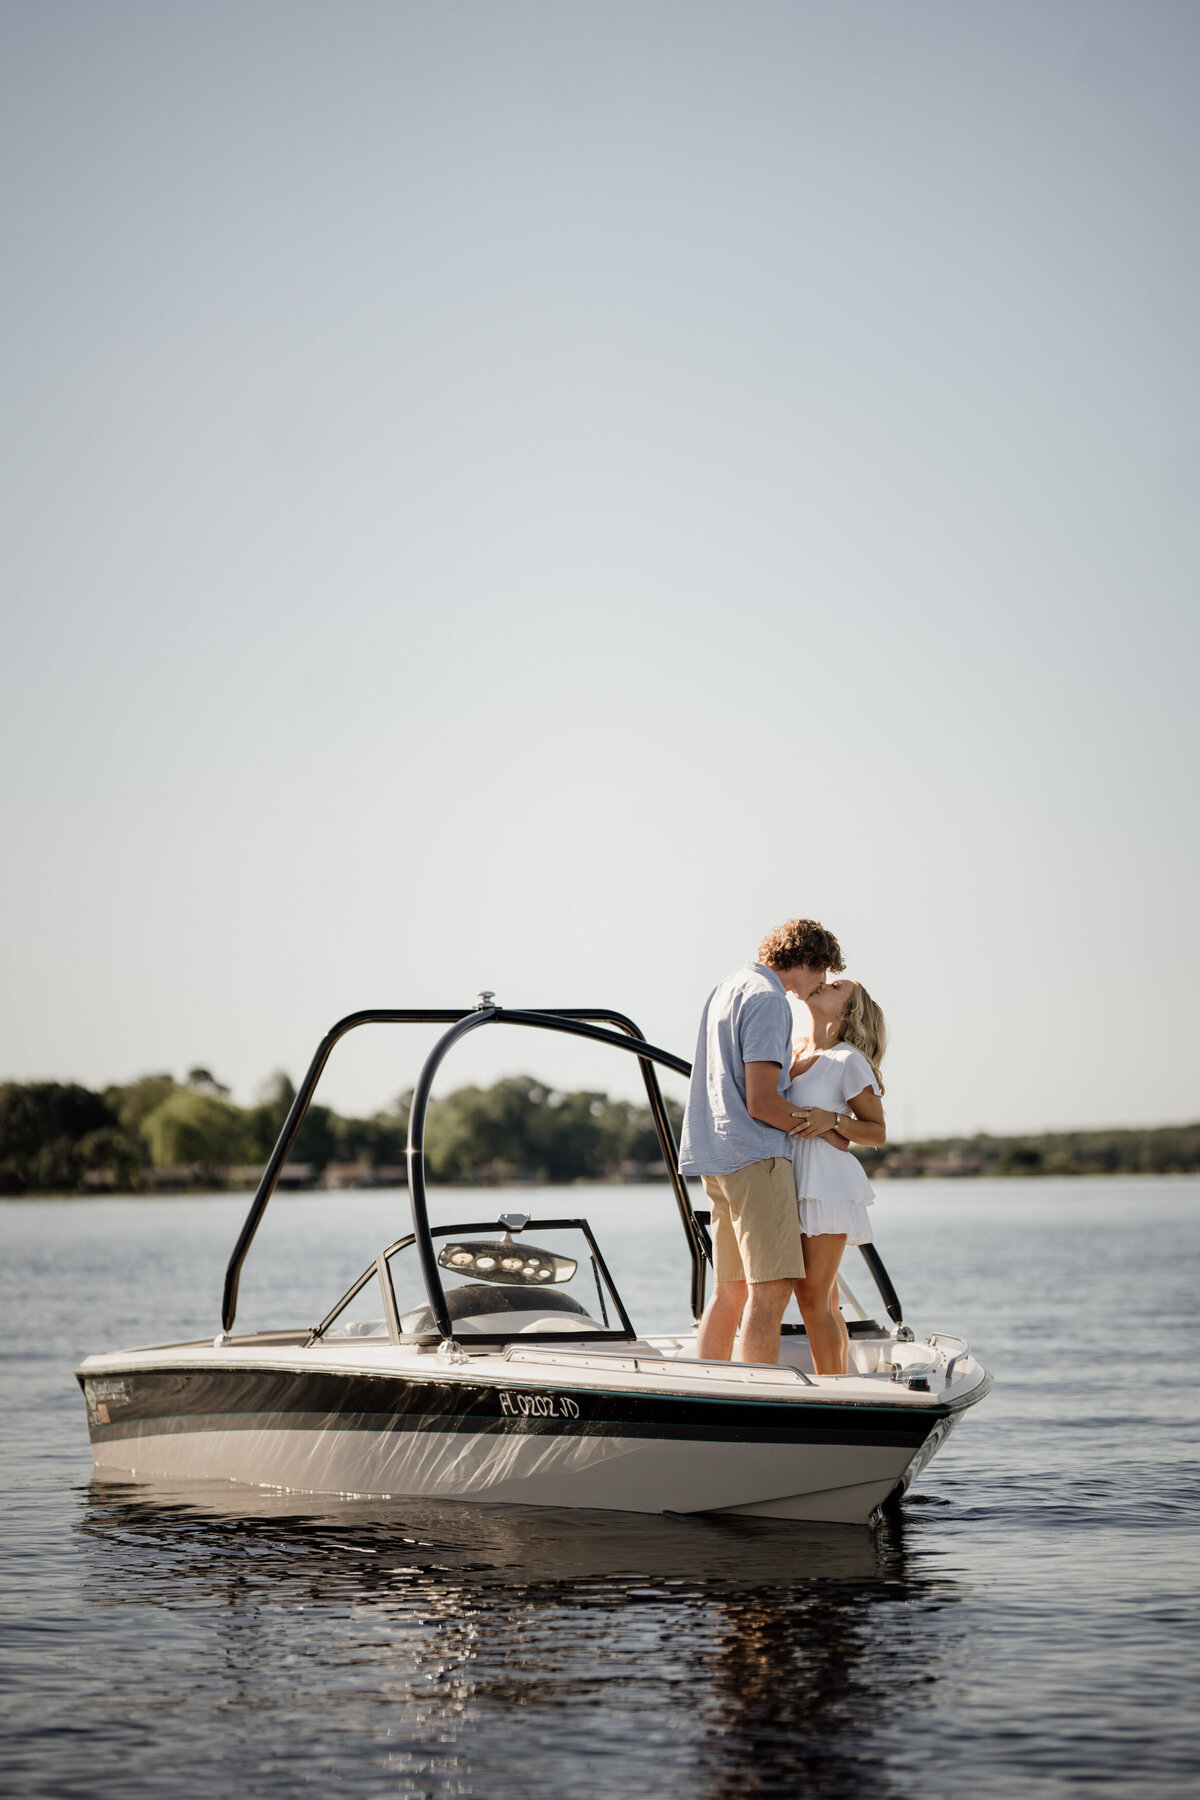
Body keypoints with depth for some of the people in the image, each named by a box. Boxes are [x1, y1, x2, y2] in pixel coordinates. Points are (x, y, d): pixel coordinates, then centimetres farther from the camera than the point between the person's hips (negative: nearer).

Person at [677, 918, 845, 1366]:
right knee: (770, 1289, -13)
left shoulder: (727, 988, 20)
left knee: (730, 1289, 13)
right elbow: (761, 1102, -17)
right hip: (755, 1158, -10)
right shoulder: (767, 1000, -12)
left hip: (718, 1159, 10)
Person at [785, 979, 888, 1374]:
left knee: (813, 1300, -9)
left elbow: (877, 1132, -1)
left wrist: (833, 1120, -16)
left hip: (825, 1182, -7)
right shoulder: (792, 1051, 12)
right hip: (791, 1183, 7)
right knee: (823, 1303, 10)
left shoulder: (849, 1061, -6)